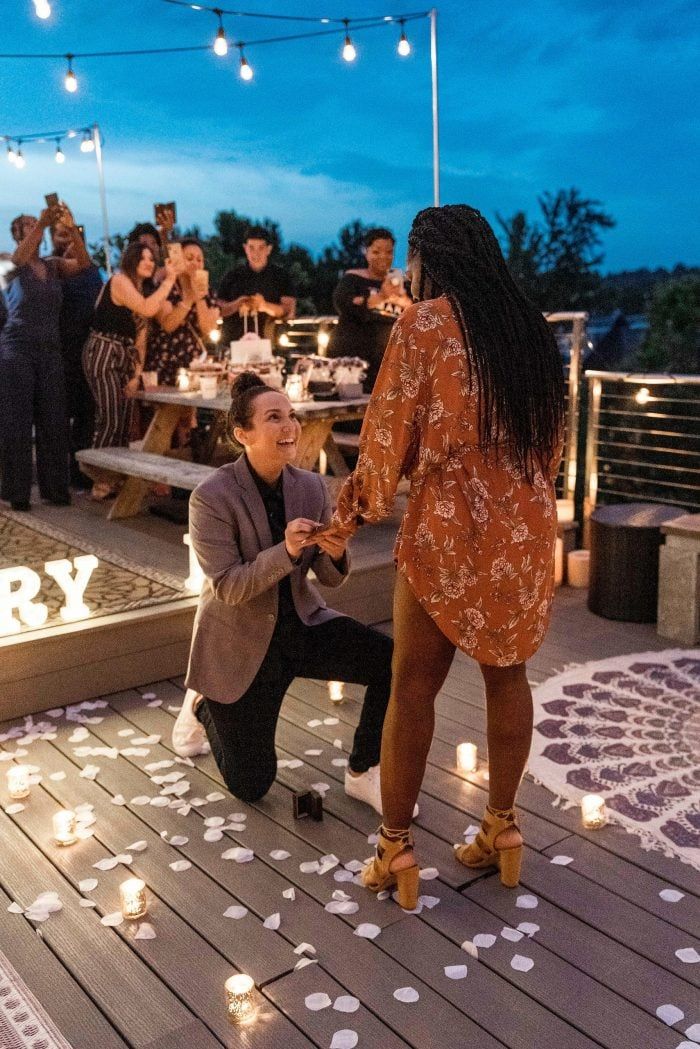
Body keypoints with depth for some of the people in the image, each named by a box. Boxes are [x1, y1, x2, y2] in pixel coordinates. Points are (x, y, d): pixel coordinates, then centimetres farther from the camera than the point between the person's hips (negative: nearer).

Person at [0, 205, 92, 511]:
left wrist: (72, 229, -21)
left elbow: (84, 263, -6)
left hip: (50, 350, 4)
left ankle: (53, 487, 12)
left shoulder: (54, 266, 11)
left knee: (53, 421, 4)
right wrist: (41, 224, -35)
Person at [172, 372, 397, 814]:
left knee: (395, 661, -21)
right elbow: (227, 587, -23)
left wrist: (336, 553, -25)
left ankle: (364, 774, 1)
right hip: (241, 643, -4)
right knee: (251, 786, 4)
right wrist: (286, 551, -37)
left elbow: (330, 577, -1)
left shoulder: (312, 486, -7)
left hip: (301, 624, 4)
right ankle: (203, 707, 34)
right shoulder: (212, 496, -20)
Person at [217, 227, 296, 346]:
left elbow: (289, 312, -3)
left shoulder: (281, 276, 6)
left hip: (269, 344, -1)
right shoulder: (232, 276, 10)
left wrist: (265, 306, -22)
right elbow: (219, 310, 6)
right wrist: (237, 305, -15)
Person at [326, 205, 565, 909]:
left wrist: (354, 510, 9)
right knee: (507, 675, 15)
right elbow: (551, 438, 14)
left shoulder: (425, 322, -8)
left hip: (448, 529, -6)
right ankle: (502, 829, 26)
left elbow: (388, 431, -5)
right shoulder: (530, 328, 10)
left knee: (413, 688, 4)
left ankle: (395, 850, 13)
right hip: (527, 530, 6)